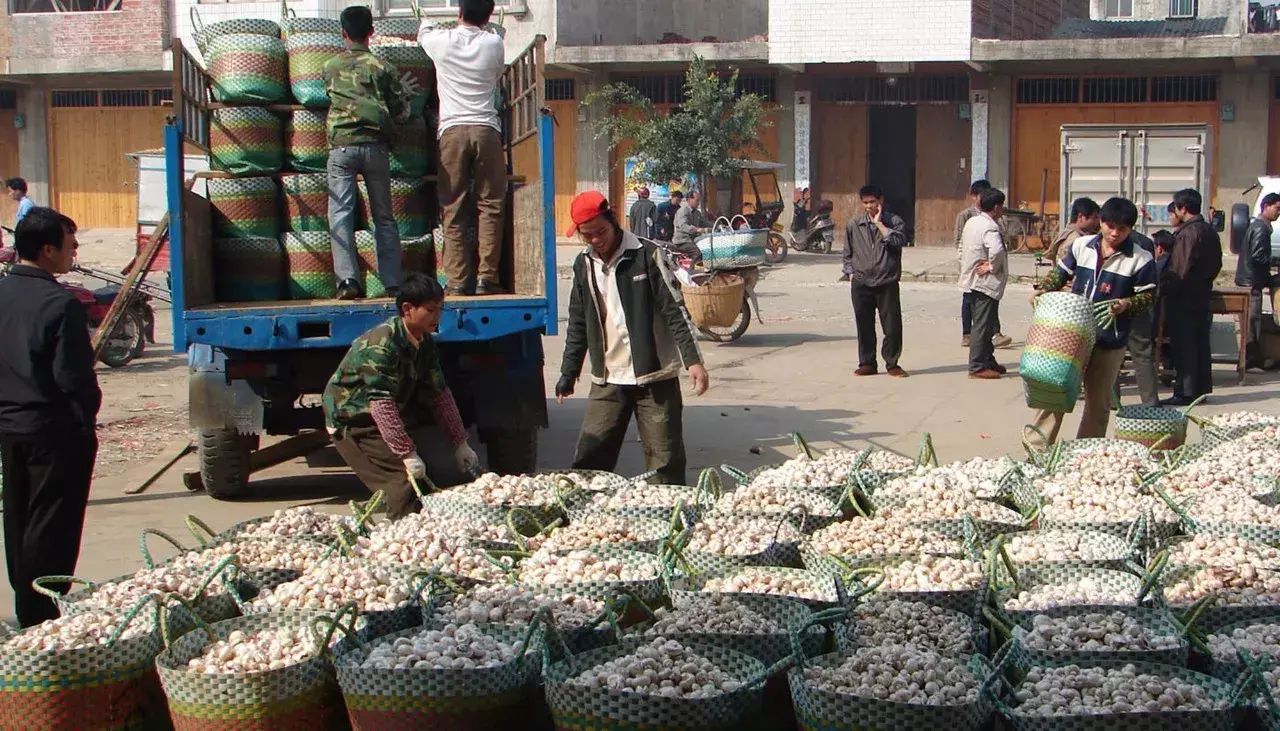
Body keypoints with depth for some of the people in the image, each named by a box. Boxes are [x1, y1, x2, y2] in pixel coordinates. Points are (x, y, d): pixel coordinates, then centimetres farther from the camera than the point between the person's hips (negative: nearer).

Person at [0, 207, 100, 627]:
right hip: (55, 430, -8)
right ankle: (42, 617, 4)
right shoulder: (60, 304, -20)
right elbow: (73, 376, -19)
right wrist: (87, 420, -6)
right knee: (52, 528, 0)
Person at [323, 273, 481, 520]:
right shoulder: (381, 344, -27)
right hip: (352, 422, -9)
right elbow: (381, 403, -34)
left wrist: (460, 443, -3)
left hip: (395, 418, 9)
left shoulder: (425, 344, 0)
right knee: (408, 476, -20)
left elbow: (439, 395, 3)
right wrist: (407, 454, -37)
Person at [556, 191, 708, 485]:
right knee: (588, 460, 3)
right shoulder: (583, 265, 8)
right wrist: (568, 373, 15)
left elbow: (672, 311, -9)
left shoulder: (645, 255, -7)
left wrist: (692, 359, -16)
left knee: (666, 462, -2)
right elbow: (578, 324, 17)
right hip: (607, 380, 4)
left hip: (654, 376, -4)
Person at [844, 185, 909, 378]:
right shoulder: (854, 224, 8)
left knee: (892, 325, -2)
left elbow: (898, 241, -18)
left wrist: (879, 223, -13)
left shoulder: (894, 221, 1)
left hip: (887, 283, -2)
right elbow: (847, 253, 16)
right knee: (864, 326, 6)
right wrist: (851, 273, 6)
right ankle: (867, 364, 17)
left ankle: (892, 364, 11)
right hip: (861, 284, 2)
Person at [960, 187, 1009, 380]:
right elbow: (996, 250, -37)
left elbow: (962, 248, 18)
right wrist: (992, 267, -21)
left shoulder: (971, 222, 9)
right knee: (983, 325, -4)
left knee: (984, 324, 18)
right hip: (986, 284, -10)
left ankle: (988, 360, 27)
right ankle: (977, 367, -1)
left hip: (971, 282, 10)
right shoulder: (990, 228, -19)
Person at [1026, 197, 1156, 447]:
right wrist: (1042, 290, -4)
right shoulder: (1080, 246, 4)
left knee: (1098, 402, 9)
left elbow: (1148, 296, -1)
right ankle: (1037, 449, 6)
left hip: (1110, 341, -1)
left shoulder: (1141, 260, -5)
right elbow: (1060, 273, 13)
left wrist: (1125, 304, -20)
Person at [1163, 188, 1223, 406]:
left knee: (1183, 347, -5)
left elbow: (1179, 271, -22)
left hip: (1184, 299, -9)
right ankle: (1202, 388, 19)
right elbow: (1216, 265, 17)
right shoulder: (1210, 231, 10)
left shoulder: (1187, 233, -18)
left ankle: (1185, 392, -4)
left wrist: (1164, 289, -12)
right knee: (1201, 345, 13)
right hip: (1203, 296, 9)